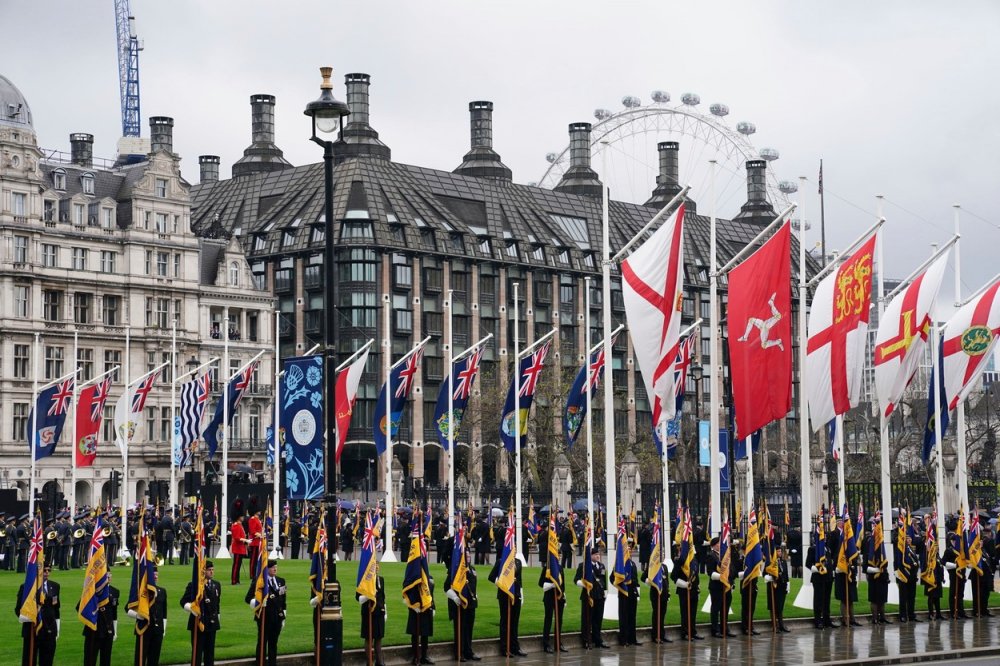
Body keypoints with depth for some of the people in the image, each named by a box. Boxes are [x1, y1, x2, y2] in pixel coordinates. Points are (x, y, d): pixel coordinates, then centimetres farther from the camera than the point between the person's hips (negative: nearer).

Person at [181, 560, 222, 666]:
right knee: (197, 651, -2)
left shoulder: (217, 585, 10)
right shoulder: (193, 585, -8)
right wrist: (191, 608, -26)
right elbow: (184, 602, -9)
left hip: (212, 623, 5)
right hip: (198, 622, -5)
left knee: (210, 651, 9)